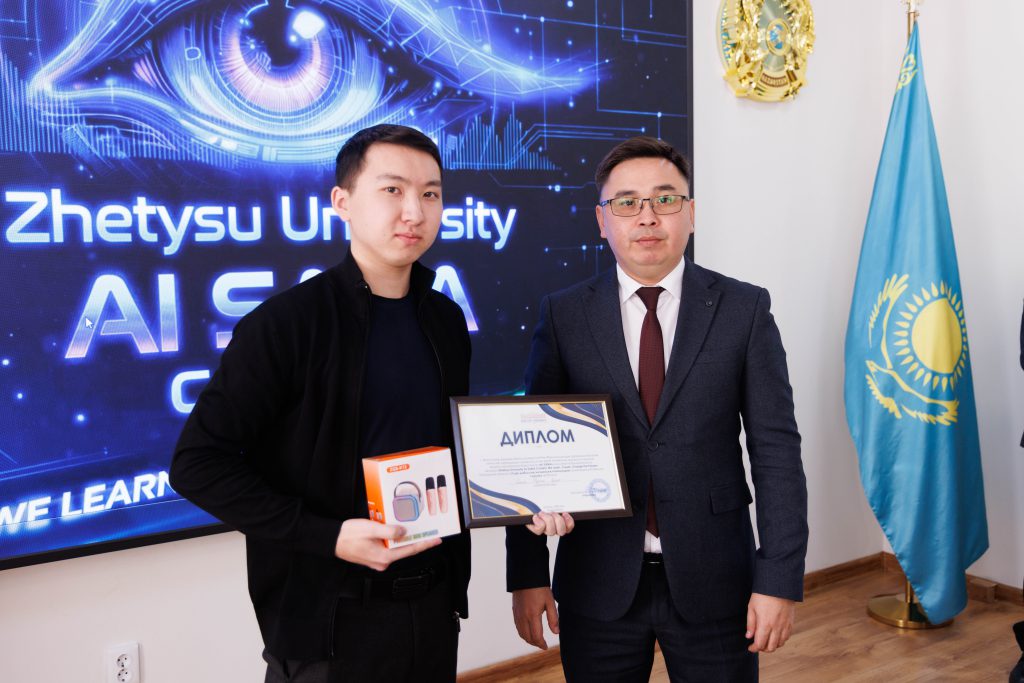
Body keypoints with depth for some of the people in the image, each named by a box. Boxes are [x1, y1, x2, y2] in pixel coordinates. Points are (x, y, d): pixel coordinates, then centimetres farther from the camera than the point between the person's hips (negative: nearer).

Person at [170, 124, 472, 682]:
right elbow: (198, 463, -14)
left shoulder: (446, 320, 4)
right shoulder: (287, 321, -14)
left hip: (434, 602, 6)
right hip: (331, 620, -5)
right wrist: (328, 537, -21)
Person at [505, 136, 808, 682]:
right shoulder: (563, 315, -1)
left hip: (713, 581, 0)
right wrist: (526, 575, -1)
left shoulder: (744, 309, -2)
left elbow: (776, 449, -3)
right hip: (598, 583, 1)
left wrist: (779, 580, -7)